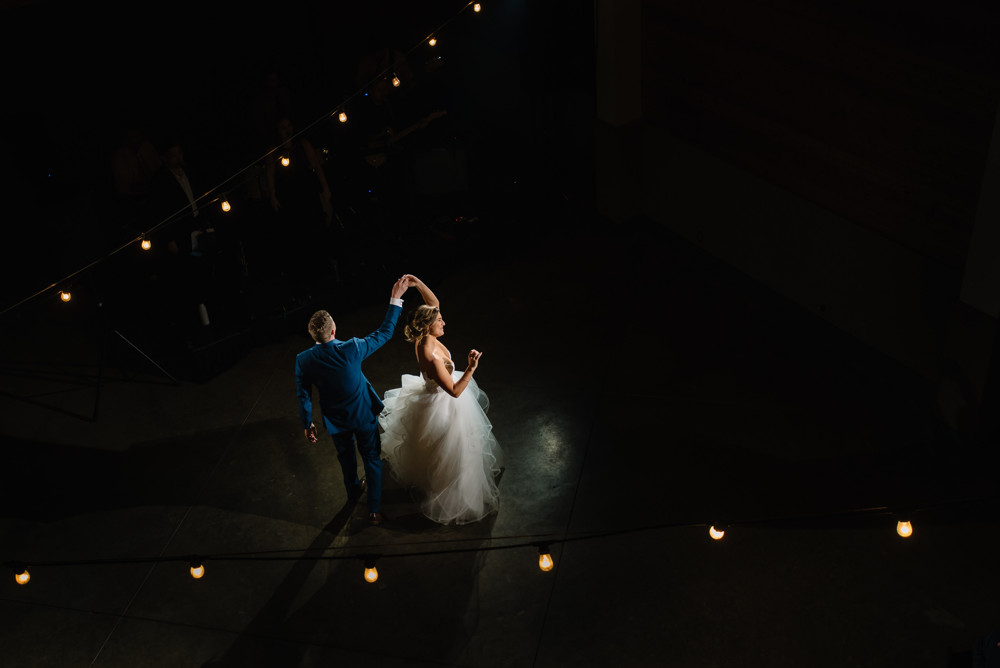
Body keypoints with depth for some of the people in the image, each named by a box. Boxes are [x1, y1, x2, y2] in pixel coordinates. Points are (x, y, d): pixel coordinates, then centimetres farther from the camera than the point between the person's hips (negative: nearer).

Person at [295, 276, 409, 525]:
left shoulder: (303, 360, -22)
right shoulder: (351, 349, -30)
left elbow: (303, 396, -9)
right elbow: (385, 332, -19)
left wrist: (307, 424, 7)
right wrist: (396, 299, -13)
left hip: (336, 420, 3)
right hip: (364, 415, -2)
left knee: (346, 457, 30)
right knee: (372, 458, 18)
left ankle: (353, 490, 56)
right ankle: (374, 509, 26)